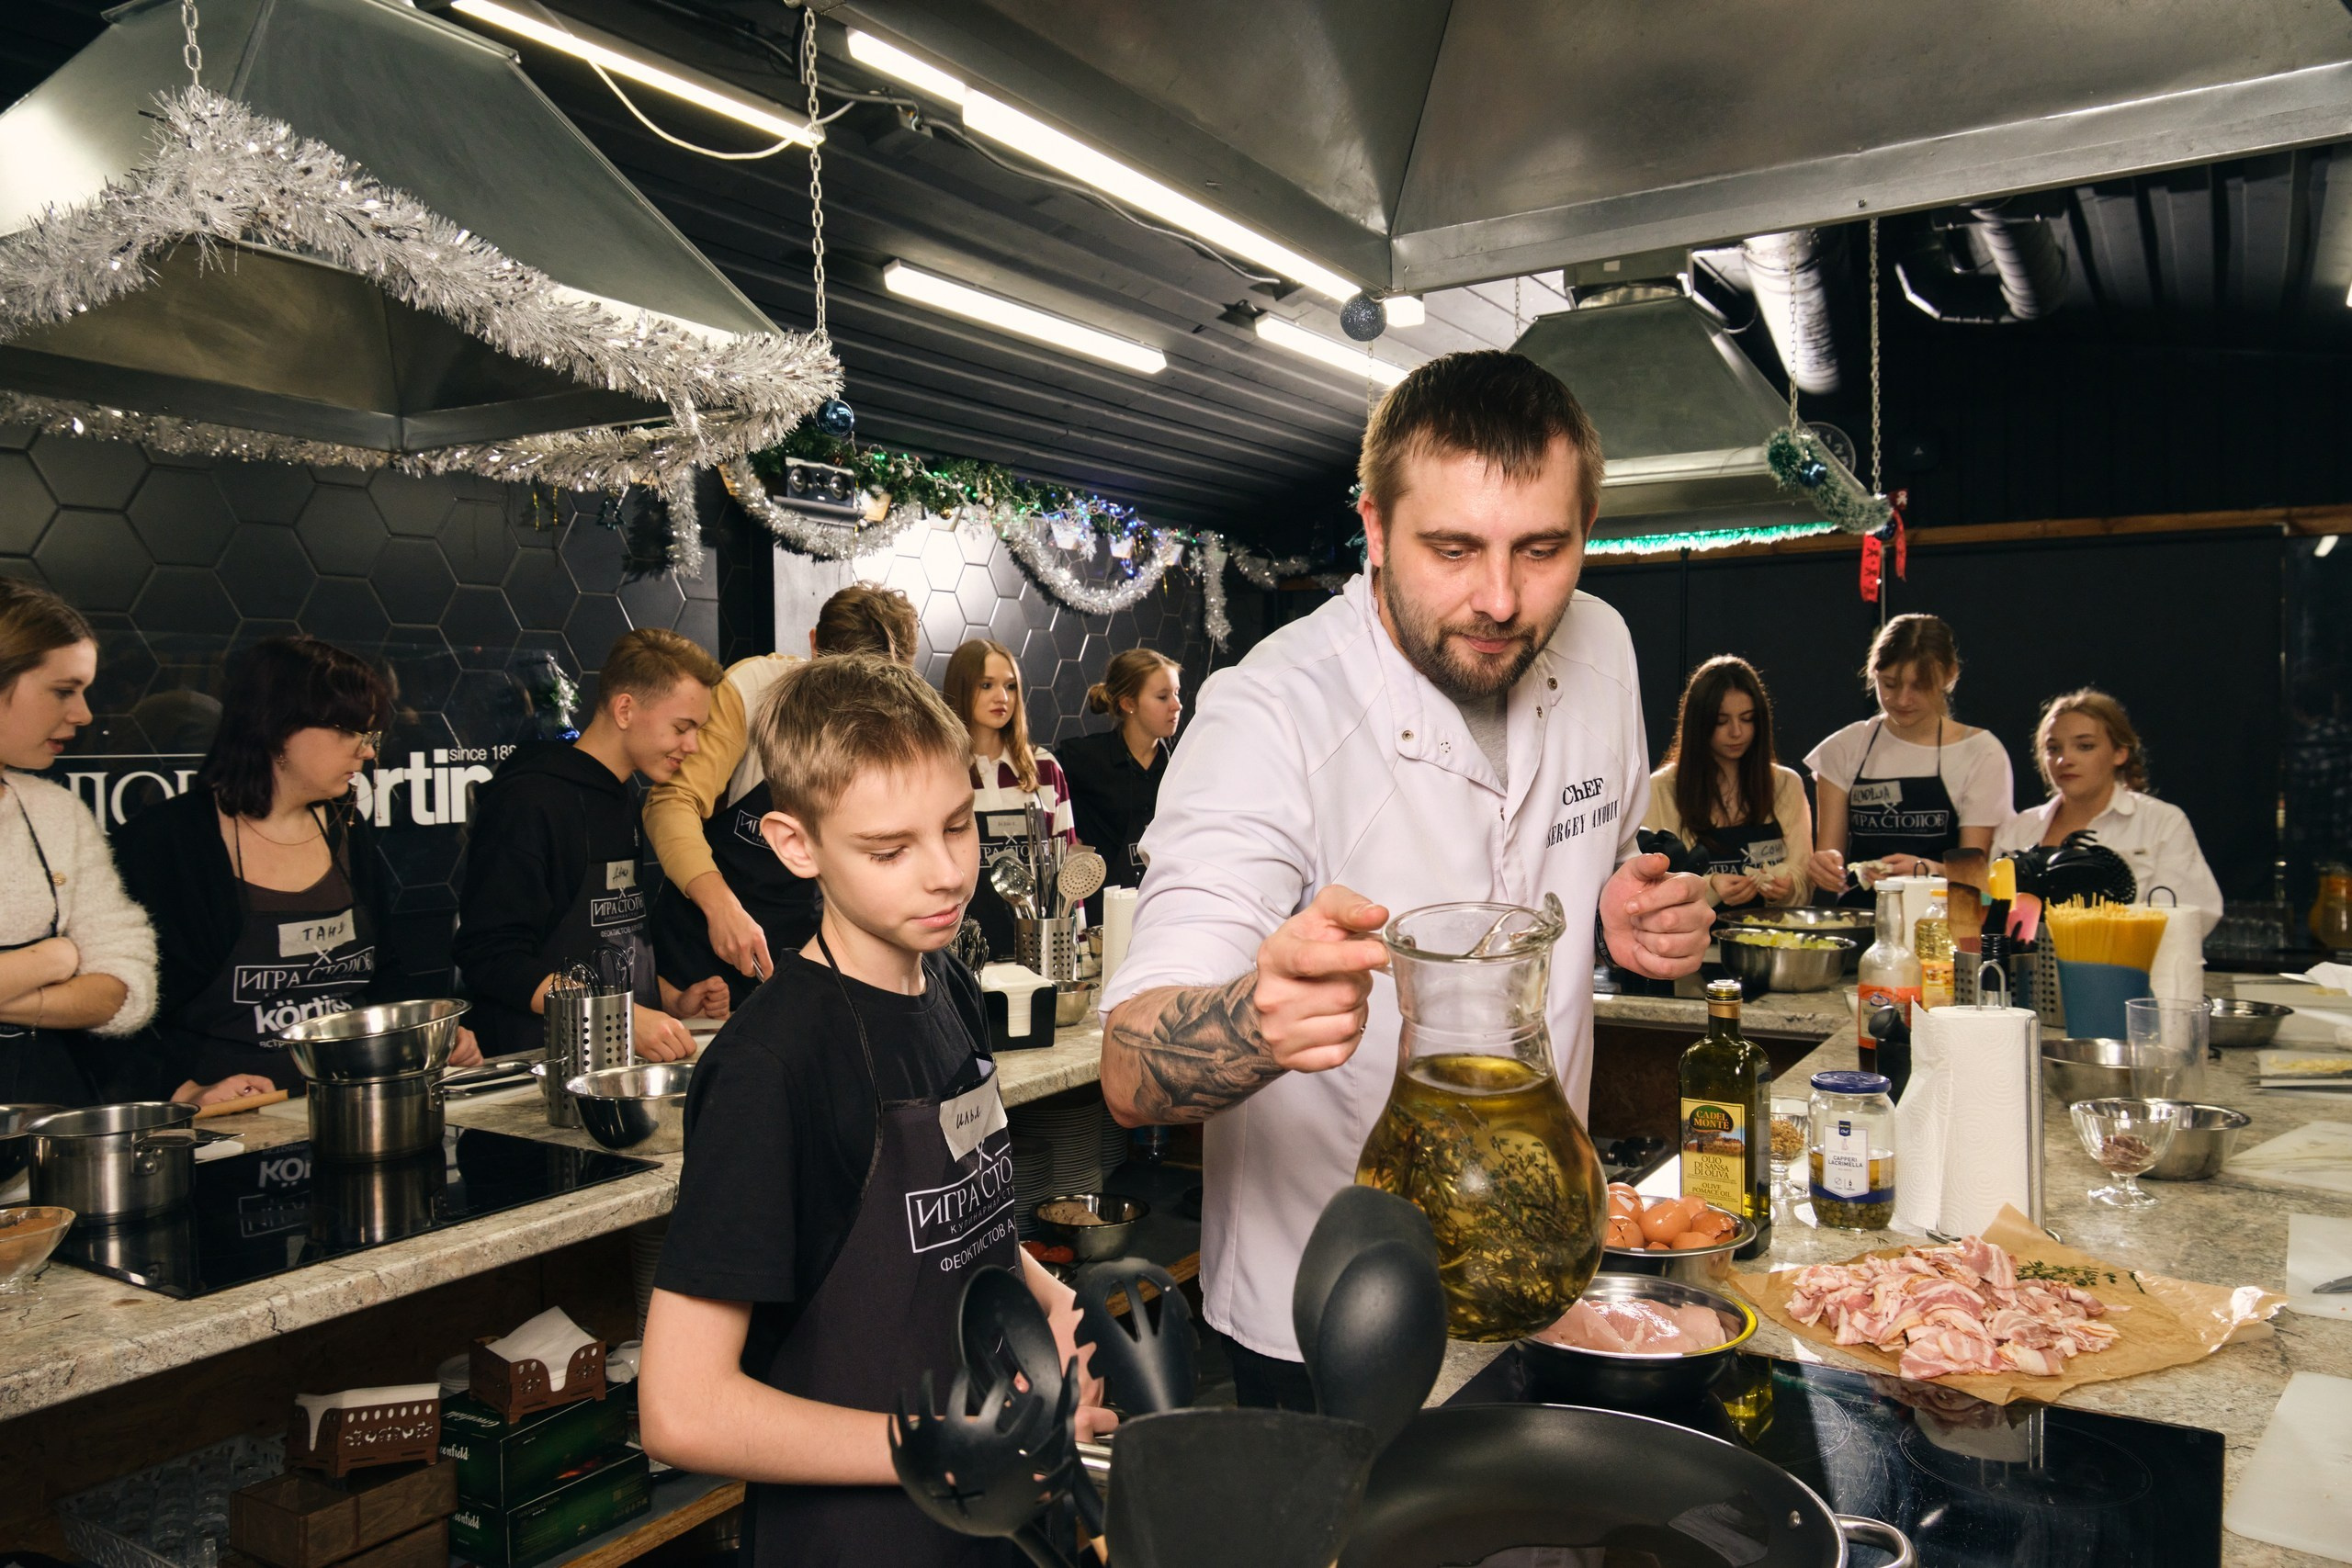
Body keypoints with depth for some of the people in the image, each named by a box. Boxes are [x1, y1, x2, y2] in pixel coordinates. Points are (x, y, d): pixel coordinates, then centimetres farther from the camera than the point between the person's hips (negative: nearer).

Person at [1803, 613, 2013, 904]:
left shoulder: (1981, 753, 3)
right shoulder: (1845, 748, 10)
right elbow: (1828, 849, 8)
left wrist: (1924, 869, -23)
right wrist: (1826, 863, -15)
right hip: (1859, 915, 2)